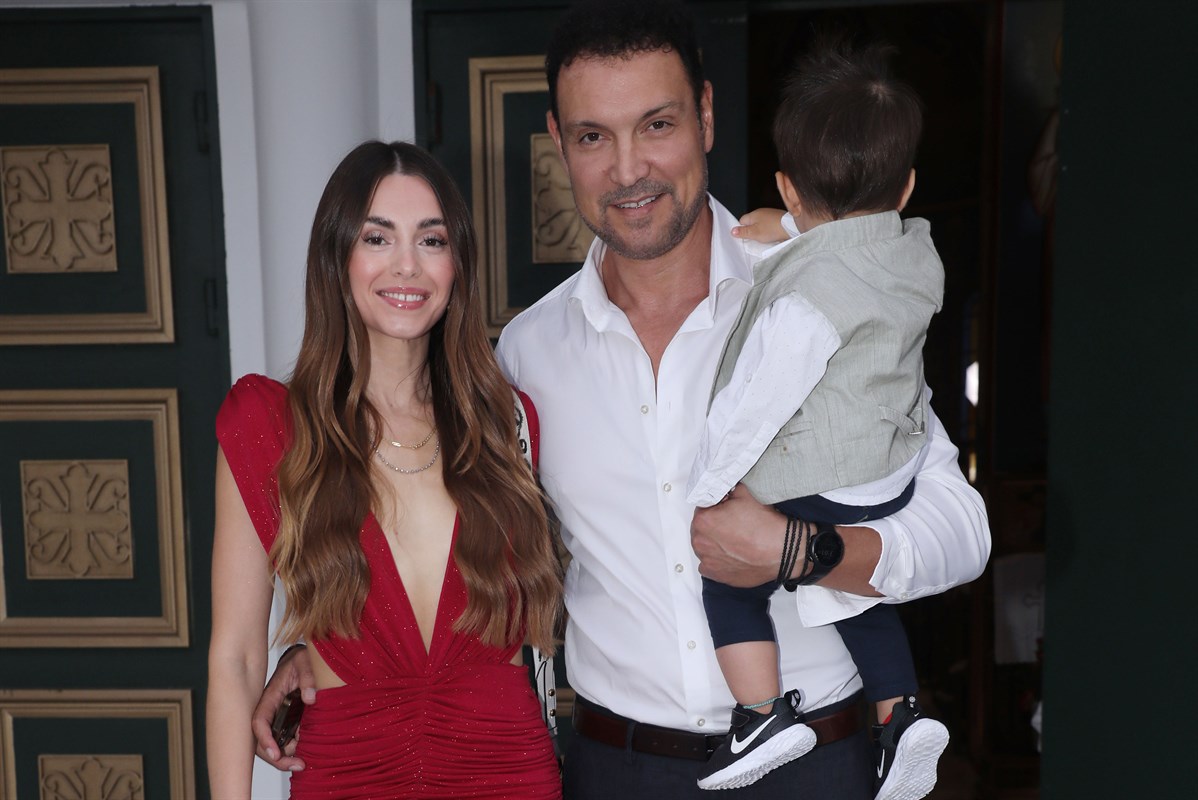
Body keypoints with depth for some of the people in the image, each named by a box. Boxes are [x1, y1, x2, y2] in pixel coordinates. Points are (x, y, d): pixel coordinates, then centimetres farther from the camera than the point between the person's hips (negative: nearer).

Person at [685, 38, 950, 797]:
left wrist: (701, 493, -10)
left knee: (728, 574, 9)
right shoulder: (920, 254, -3)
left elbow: (753, 403, -22)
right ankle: (901, 710, 23)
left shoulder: (806, 294, -27)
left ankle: (764, 713, 5)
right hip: (896, 474, 8)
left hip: (821, 499, -8)